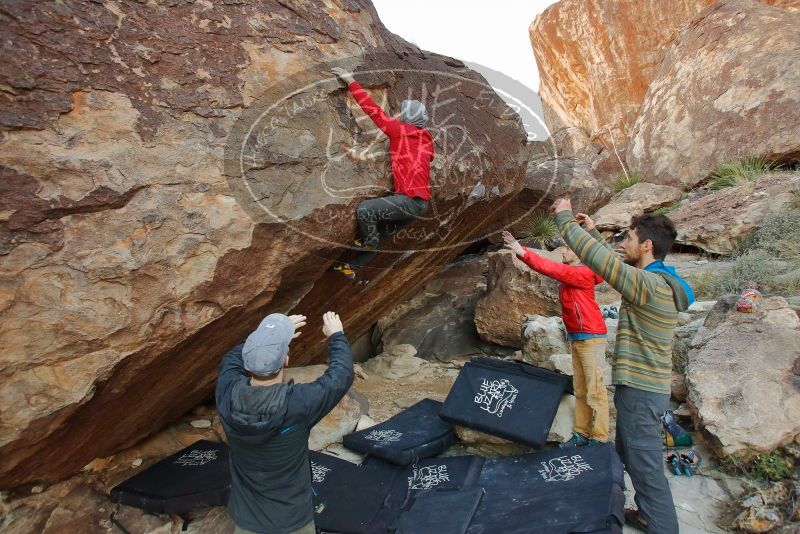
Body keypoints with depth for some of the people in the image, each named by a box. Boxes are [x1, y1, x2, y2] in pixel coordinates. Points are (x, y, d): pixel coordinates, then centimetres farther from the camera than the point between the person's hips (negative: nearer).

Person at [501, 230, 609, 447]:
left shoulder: (583, 273, -13)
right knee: (580, 389, 11)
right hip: (577, 338, 9)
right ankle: (581, 433, 17)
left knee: (595, 391, -4)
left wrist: (523, 252, -23)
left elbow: (552, 269, -22)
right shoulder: (569, 273, 13)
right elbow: (546, 267, 6)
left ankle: (599, 439, 2)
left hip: (591, 337, -9)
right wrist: (520, 249, -3)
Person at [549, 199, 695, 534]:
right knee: (630, 456, 24)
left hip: (640, 390, -10)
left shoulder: (649, 284, -23)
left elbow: (596, 257, -26)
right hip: (644, 385, 10)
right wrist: (593, 231, 21)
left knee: (645, 466, 2)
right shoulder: (658, 280, 7)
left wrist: (565, 218, -14)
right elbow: (615, 264, 22)